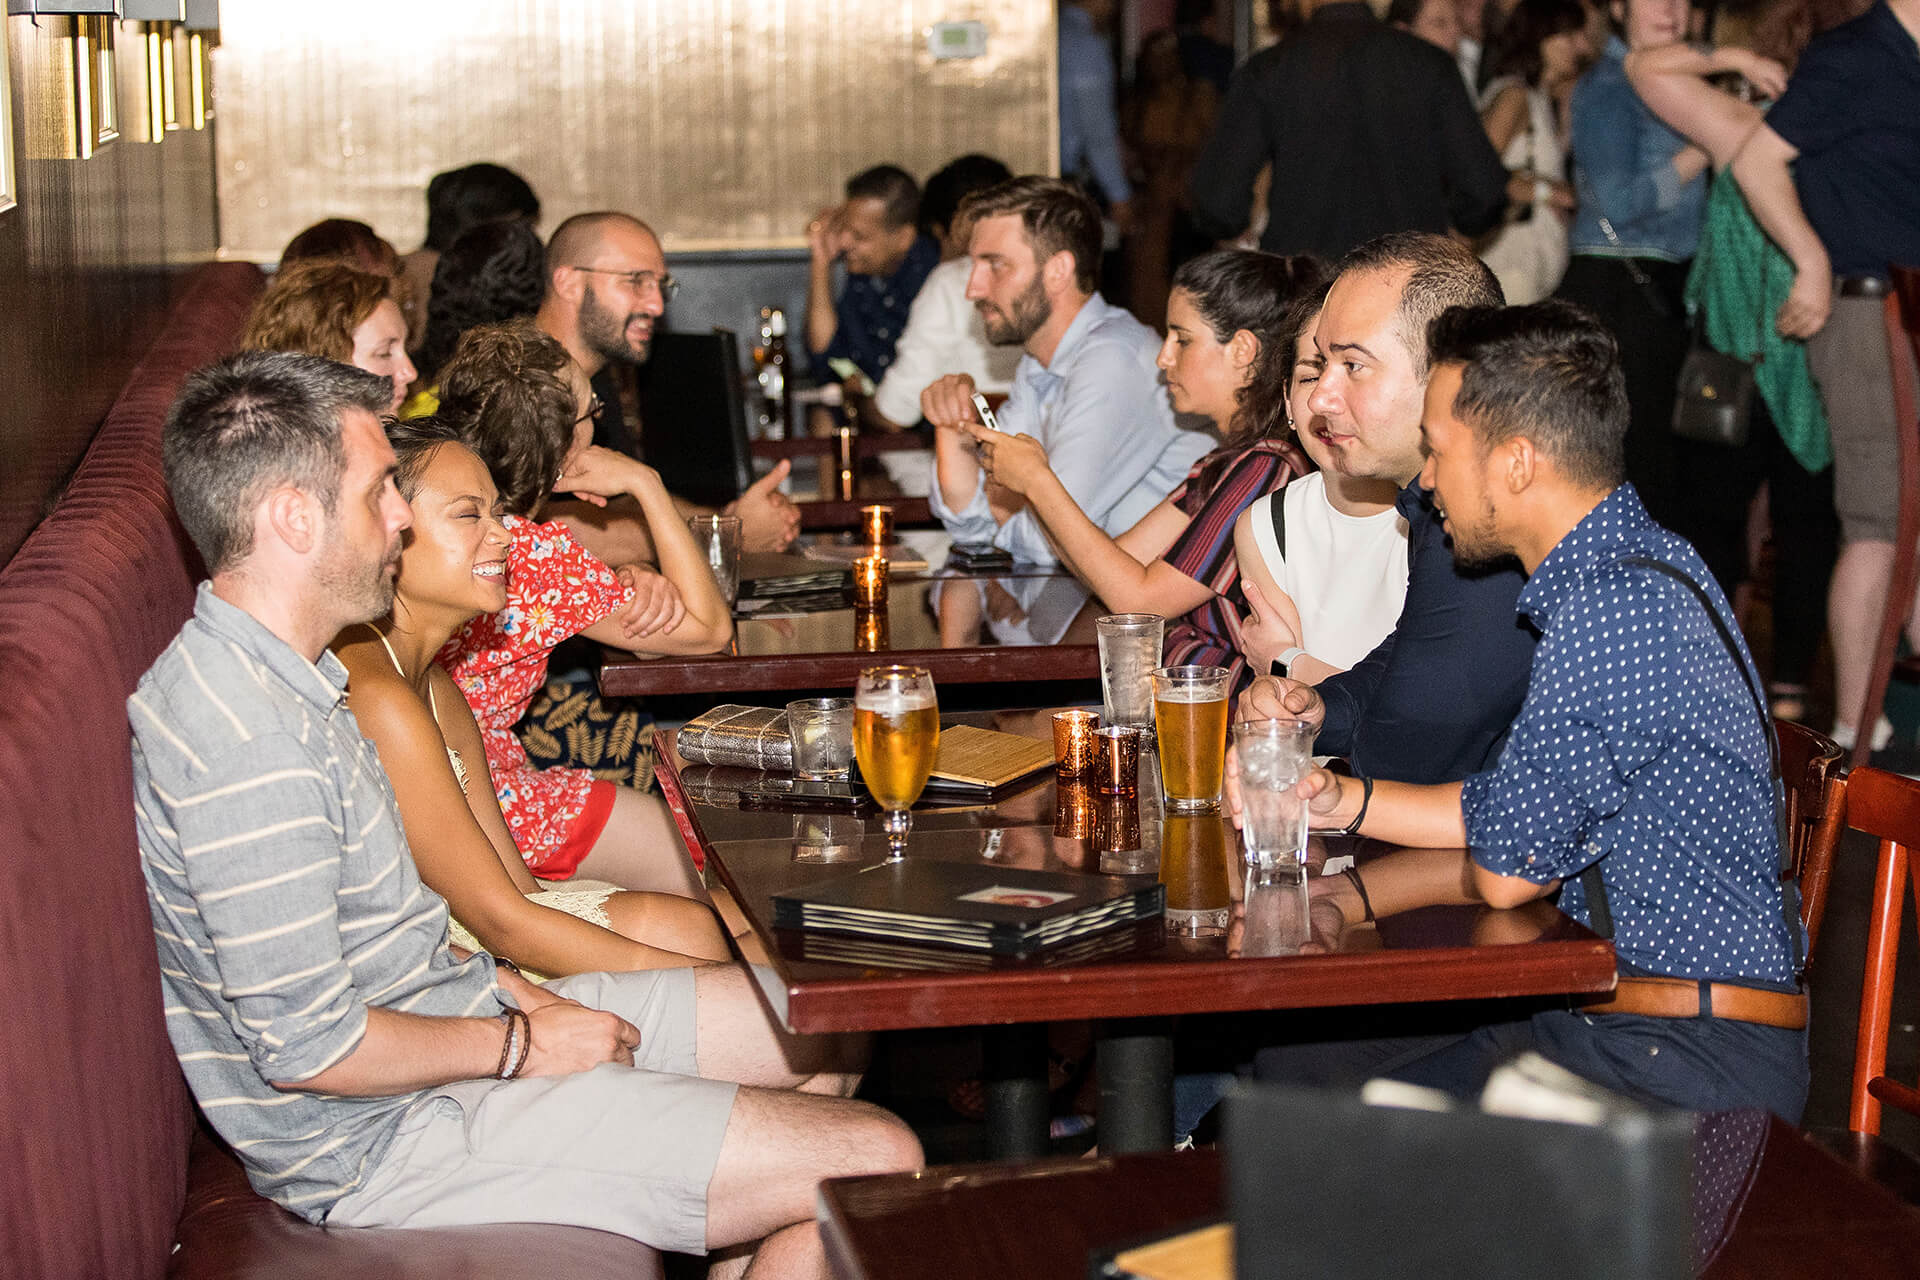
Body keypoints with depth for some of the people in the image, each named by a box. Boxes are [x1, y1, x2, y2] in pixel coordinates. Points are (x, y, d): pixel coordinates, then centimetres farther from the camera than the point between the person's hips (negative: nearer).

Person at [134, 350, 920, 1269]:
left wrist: (516, 992, 4)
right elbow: (307, 1047, -26)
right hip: (391, 1134, -10)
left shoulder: (273, 675, 9)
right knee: (879, 1164, -13)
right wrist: (525, 1043, -13)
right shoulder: (246, 741, -26)